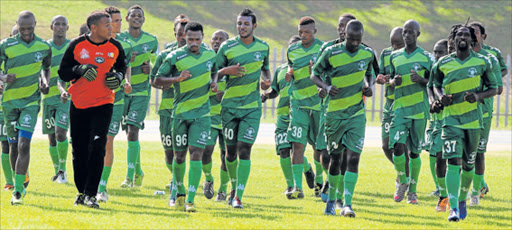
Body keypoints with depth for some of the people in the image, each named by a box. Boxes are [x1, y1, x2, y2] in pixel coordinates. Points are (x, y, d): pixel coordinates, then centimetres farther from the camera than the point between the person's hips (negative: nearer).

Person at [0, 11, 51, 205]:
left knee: (24, 145, -15)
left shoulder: (44, 47, 0)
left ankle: (18, 191, -17)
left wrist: (45, 82, -1)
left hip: (31, 100, -1)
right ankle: (20, 182, 30)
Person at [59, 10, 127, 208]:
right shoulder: (77, 45, -4)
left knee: (97, 148, -14)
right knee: (79, 151, 6)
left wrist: (119, 76, 0)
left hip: (103, 104, 0)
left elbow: (122, 65, 21)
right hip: (79, 104, 0)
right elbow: (63, 72, 0)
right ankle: (81, 191, 24)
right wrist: (80, 69, -18)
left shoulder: (115, 47, 1)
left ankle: (91, 194, -12)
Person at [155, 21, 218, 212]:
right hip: (180, 112, -1)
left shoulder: (210, 55, 5)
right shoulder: (175, 57, -8)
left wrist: (213, 82, 4)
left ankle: (190, 200, -14)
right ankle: (180, 193, 31)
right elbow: (159, 78, -5)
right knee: (179, 155, 6)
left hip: (202, 113, 1)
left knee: (196, 153, -12)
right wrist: (177, 79, -22)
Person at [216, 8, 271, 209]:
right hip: (229, 105, 0)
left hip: (252, 107, 0)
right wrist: (226, 70, -20)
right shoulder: (227, 47, -4)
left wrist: (266, 80, 1)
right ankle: (234, 187, 32)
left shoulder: (263, 47, 4)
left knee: (244, 150, -11)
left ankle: (238, 196, -10)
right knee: (231, 150, 7)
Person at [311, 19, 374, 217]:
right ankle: (331, 199, 27)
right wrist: (326, 87, -18)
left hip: (357, 113, 1)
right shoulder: (331, 53, -8)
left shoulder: (367, 54, 1)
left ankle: (347, 204, -15)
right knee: (335, 158, 8)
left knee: (353, 158, -12)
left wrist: (368, 86, 0)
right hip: (335, 113, -1)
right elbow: (314, 74, 1)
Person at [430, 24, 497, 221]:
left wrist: (479, 96, -14)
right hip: (451, 118, -1)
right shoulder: (443, 64, 1)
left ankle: (462, 200, 35)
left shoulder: (482, 62, -1)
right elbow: (435, 84, 18)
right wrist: (440, 96, -5)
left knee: (468, 164, 11)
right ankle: (453, 208, -20)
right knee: (453, 161, -15)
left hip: (473, 118, 1)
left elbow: (493, 88, 6)